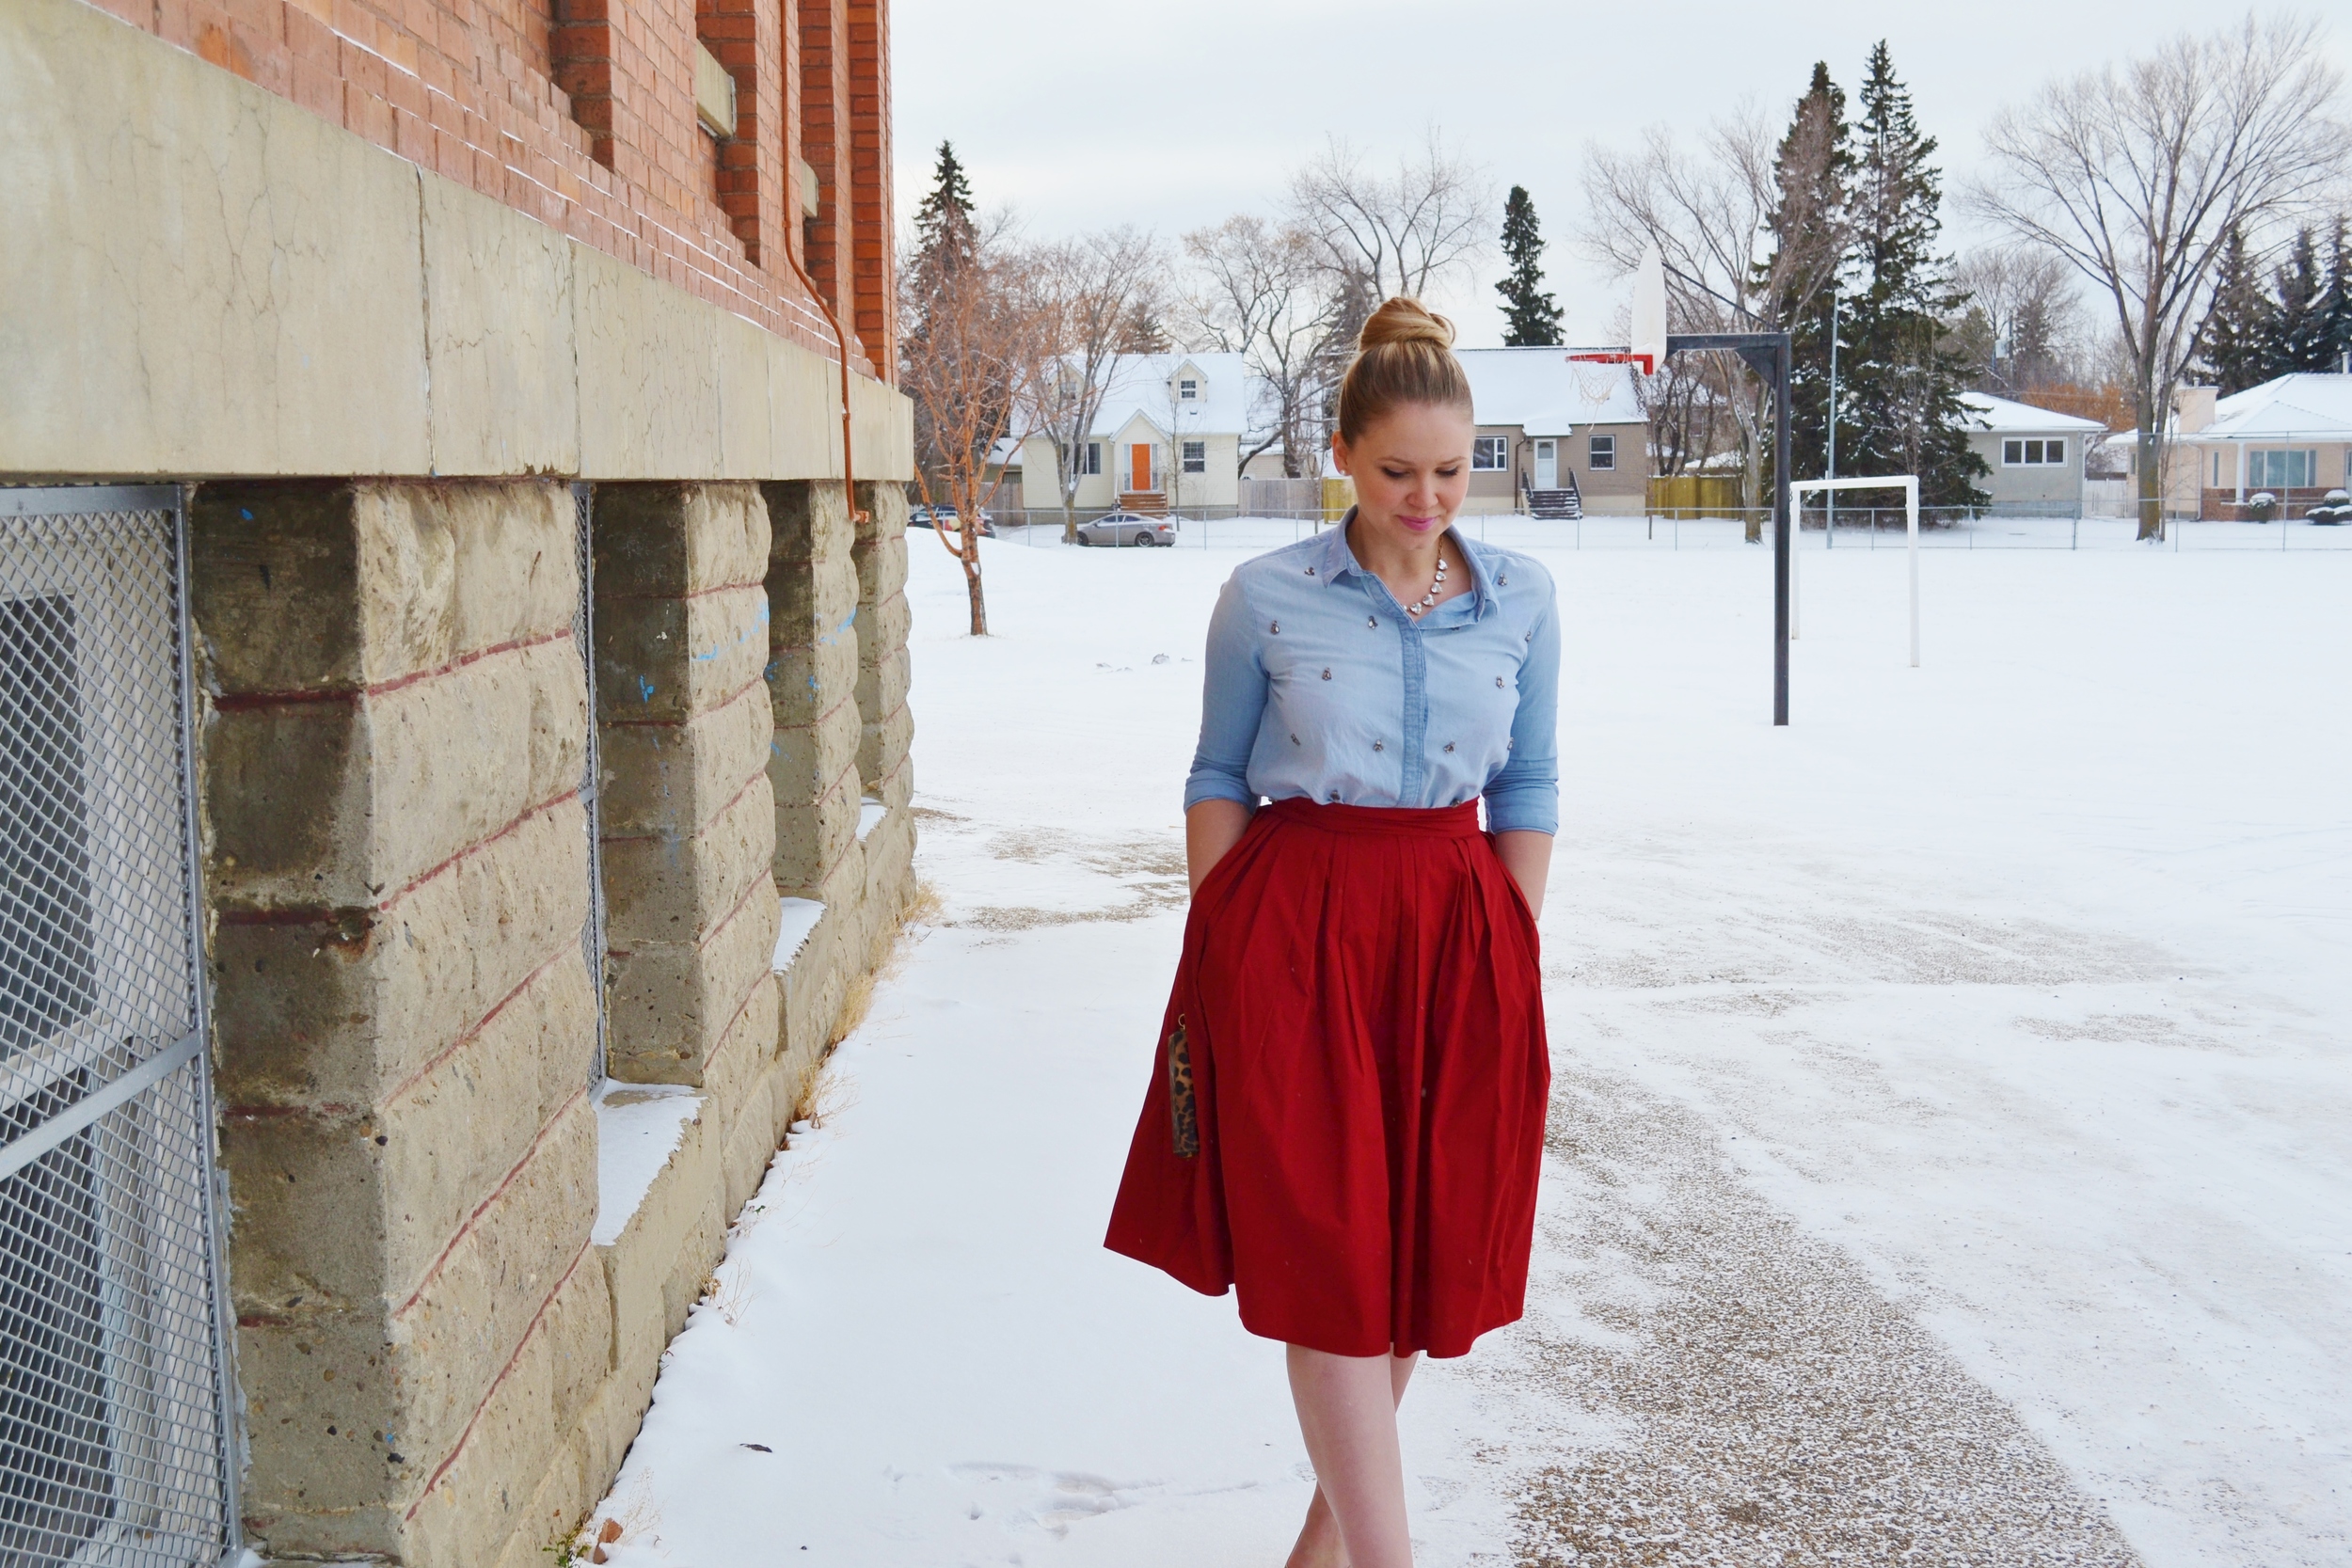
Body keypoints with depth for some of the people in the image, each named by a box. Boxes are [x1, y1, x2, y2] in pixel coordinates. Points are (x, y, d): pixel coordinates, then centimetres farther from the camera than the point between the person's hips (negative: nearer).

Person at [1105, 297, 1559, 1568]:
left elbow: (1529, 790, 8)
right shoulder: (1266, 597, -3)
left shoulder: (1521, 598, 4)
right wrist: (1220, 954, -3)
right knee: (1324, 1247, -4)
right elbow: (1218, 779, 2)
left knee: (1430, 1241, 9)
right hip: (1294, 934, -3)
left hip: (1457, 932, 3)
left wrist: (1513, 957, 3)